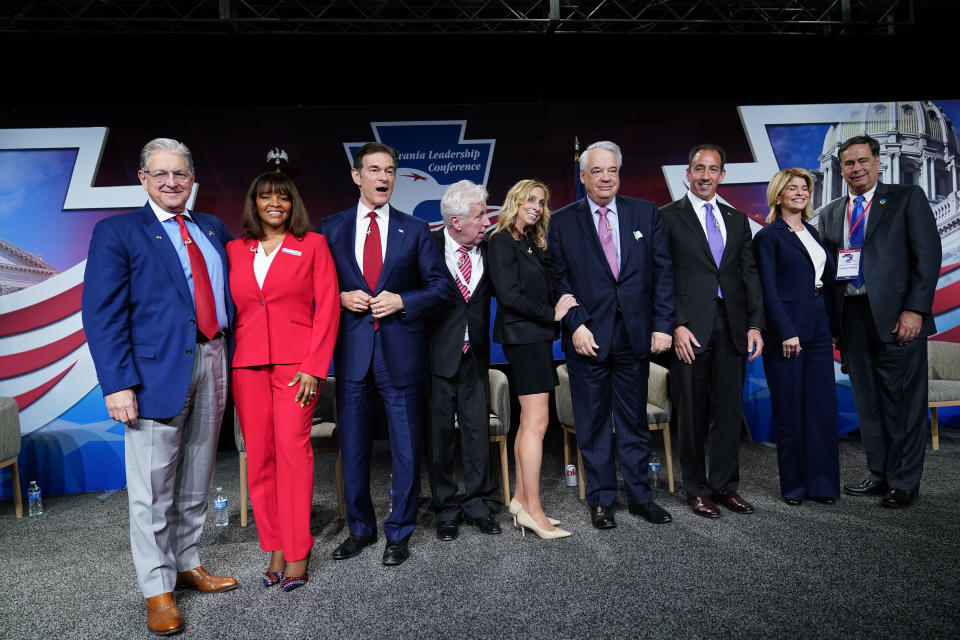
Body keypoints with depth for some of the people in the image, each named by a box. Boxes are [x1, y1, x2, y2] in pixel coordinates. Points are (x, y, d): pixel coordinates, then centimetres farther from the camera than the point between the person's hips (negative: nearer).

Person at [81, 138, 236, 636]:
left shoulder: (213, 229, 13)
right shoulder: (117, 232, -2)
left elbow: (230, 294, 17)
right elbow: (103, 315, -9)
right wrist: (118, 384, -16)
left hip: (212, 363, 5)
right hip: (159, 369, -5)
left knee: (196, 479, 15)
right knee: (153, 487, 3)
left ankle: (188, 565, 31)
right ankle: (157, 590, 17)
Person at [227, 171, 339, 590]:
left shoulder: (312, 245, 4)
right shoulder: (235, 250, 12)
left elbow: (328, 308, -2)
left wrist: (313, 366, -9)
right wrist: (225, 363, 3)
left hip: (296, 362, -3)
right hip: (247, 364, 3)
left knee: (292, 449, -7)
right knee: (259, 456, 4)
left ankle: (297, 553, 5)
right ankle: (275, 549, 16)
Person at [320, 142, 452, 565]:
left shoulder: (415, 230, 5)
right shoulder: (331, 228, 7)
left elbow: (441, 284, 3)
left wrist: (402, 301, -11)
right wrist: (341, 298, -10)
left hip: (400, 352, -1)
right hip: (352, 351, 1)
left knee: (406, 448, 6)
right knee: (353, 447, 10)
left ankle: (399, 533, 23)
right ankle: (360, 529, 29)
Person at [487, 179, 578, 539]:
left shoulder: (533, 244, 18)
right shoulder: (503, 241, -8)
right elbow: (509, 294, -17)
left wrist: (558, 310, -3)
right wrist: (551, 314, -11)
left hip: (535, 336, 9)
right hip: (523, 336, -9)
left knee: (529, 422, 11)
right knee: (536, 422, -8)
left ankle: (521, 500, 19)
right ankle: (532, 510, -2)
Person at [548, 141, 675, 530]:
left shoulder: (646, 213, 7)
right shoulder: (563, 222, 3)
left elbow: (662, 272, 3)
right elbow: (559, 280, -1)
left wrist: (662, 324, -4)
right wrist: (576, 325, -12)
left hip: (635, 335, 2)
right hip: (587, 337, -1)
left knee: (635, 421, 12)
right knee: (593, 423, 8)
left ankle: (639, 496, 27)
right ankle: (601, 500, 22)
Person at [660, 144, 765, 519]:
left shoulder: (737, 220, 16)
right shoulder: (667, 217, 1)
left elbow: (750, 275, 13)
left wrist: (755, 324, 4)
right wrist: (676, 326, -13)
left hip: (732, 328, 4)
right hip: (690, 329, -4)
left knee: (729, 410, 9)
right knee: (692, 414, 4)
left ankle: (725, 485, 22)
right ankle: (697, 489, 18)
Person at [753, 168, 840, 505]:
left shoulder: (812, 232, 16)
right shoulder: (769, 235, -4)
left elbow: (827, 280, 17)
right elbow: (769, 289, -11)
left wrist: (833, 326, 10)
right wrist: (786, 332, -17)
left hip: (819, 328, 6)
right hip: (787, 329, -6)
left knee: (823, 407, 6)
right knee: (790, 411, 1)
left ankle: (822, 483, 16)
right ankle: (794, 485, 13)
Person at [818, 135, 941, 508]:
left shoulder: (907, 198, 4)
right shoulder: (830, 214, 16)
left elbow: (927, 255, -4)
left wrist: (915, 309, -13)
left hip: (896, 317, -4)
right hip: (852, 319, 4)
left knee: (903, 403, 1)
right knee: (868, 403, 10)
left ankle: (904, 483, 12)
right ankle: (879, 475, 21)